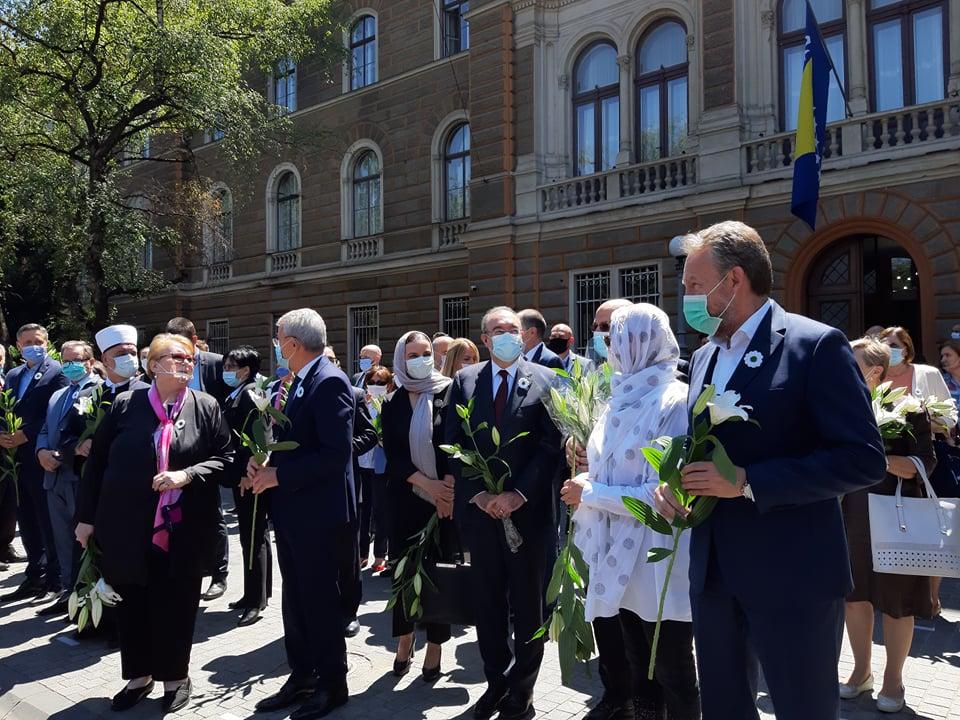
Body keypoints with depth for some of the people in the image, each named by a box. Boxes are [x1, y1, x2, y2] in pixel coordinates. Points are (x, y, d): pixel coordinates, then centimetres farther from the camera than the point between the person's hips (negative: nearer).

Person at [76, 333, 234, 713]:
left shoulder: (206, 407, -2)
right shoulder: (125, 404, -1)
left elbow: (225, 458, -2)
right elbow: (96, 462, 4)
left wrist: (187, 474, -18)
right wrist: (87, 516, 4)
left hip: (184, 531, -1)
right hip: (128, 527, 1)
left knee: (176, 605, 10)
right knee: (132, 604, 13)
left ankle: (175, 677, 30)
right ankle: (139, 675, 34)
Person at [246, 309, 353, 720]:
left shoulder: (329, 382, -18)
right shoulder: (299, 382, 12)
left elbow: (335, 453, -25)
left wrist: (277, 475, -20)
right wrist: (262, 463, 0)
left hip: (316, 513, -9)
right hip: (291, 511, 9)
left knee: (320, 600, 4)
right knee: (295, 600, 17)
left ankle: (332, 684, 21)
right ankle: (301, 677, 31)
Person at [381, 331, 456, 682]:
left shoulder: (449, 393, -2)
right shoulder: (393, 405, 6)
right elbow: (393, 455, -2)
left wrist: (447, 487, -17)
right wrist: (428, 485, -14)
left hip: (445, 497, -2)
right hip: (406, 498, 2)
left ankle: (435, 646, 14)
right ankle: (405, 638, 22)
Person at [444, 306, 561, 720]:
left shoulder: (544, 381, 0)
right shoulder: (464, 381, 6)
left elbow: (551, 445, -6)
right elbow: (453, 443, 2)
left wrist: (518, 494, -14)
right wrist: (478, 492, -9)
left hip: (527, 509, -2)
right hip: (479, 508, 2)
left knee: (527, 604, 8)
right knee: (488, 601, 11)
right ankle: (497, 682, 27)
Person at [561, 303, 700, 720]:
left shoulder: (673, 402, -16)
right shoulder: (624, 398, 9)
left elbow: (660, 494, -22)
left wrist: (588, 493, -16)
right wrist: (587, 480, -1)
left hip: (658, 561, -8)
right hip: (623, 559, 8)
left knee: (674, 677, 8)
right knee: (639, 672, 19)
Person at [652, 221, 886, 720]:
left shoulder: (816, 345, -12)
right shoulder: (704, 357, 12)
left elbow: (863, 458, -18)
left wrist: (748, 481, -23)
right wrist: (673, 482, -1)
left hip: (791, 574, -7)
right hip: (713, 569, 7)